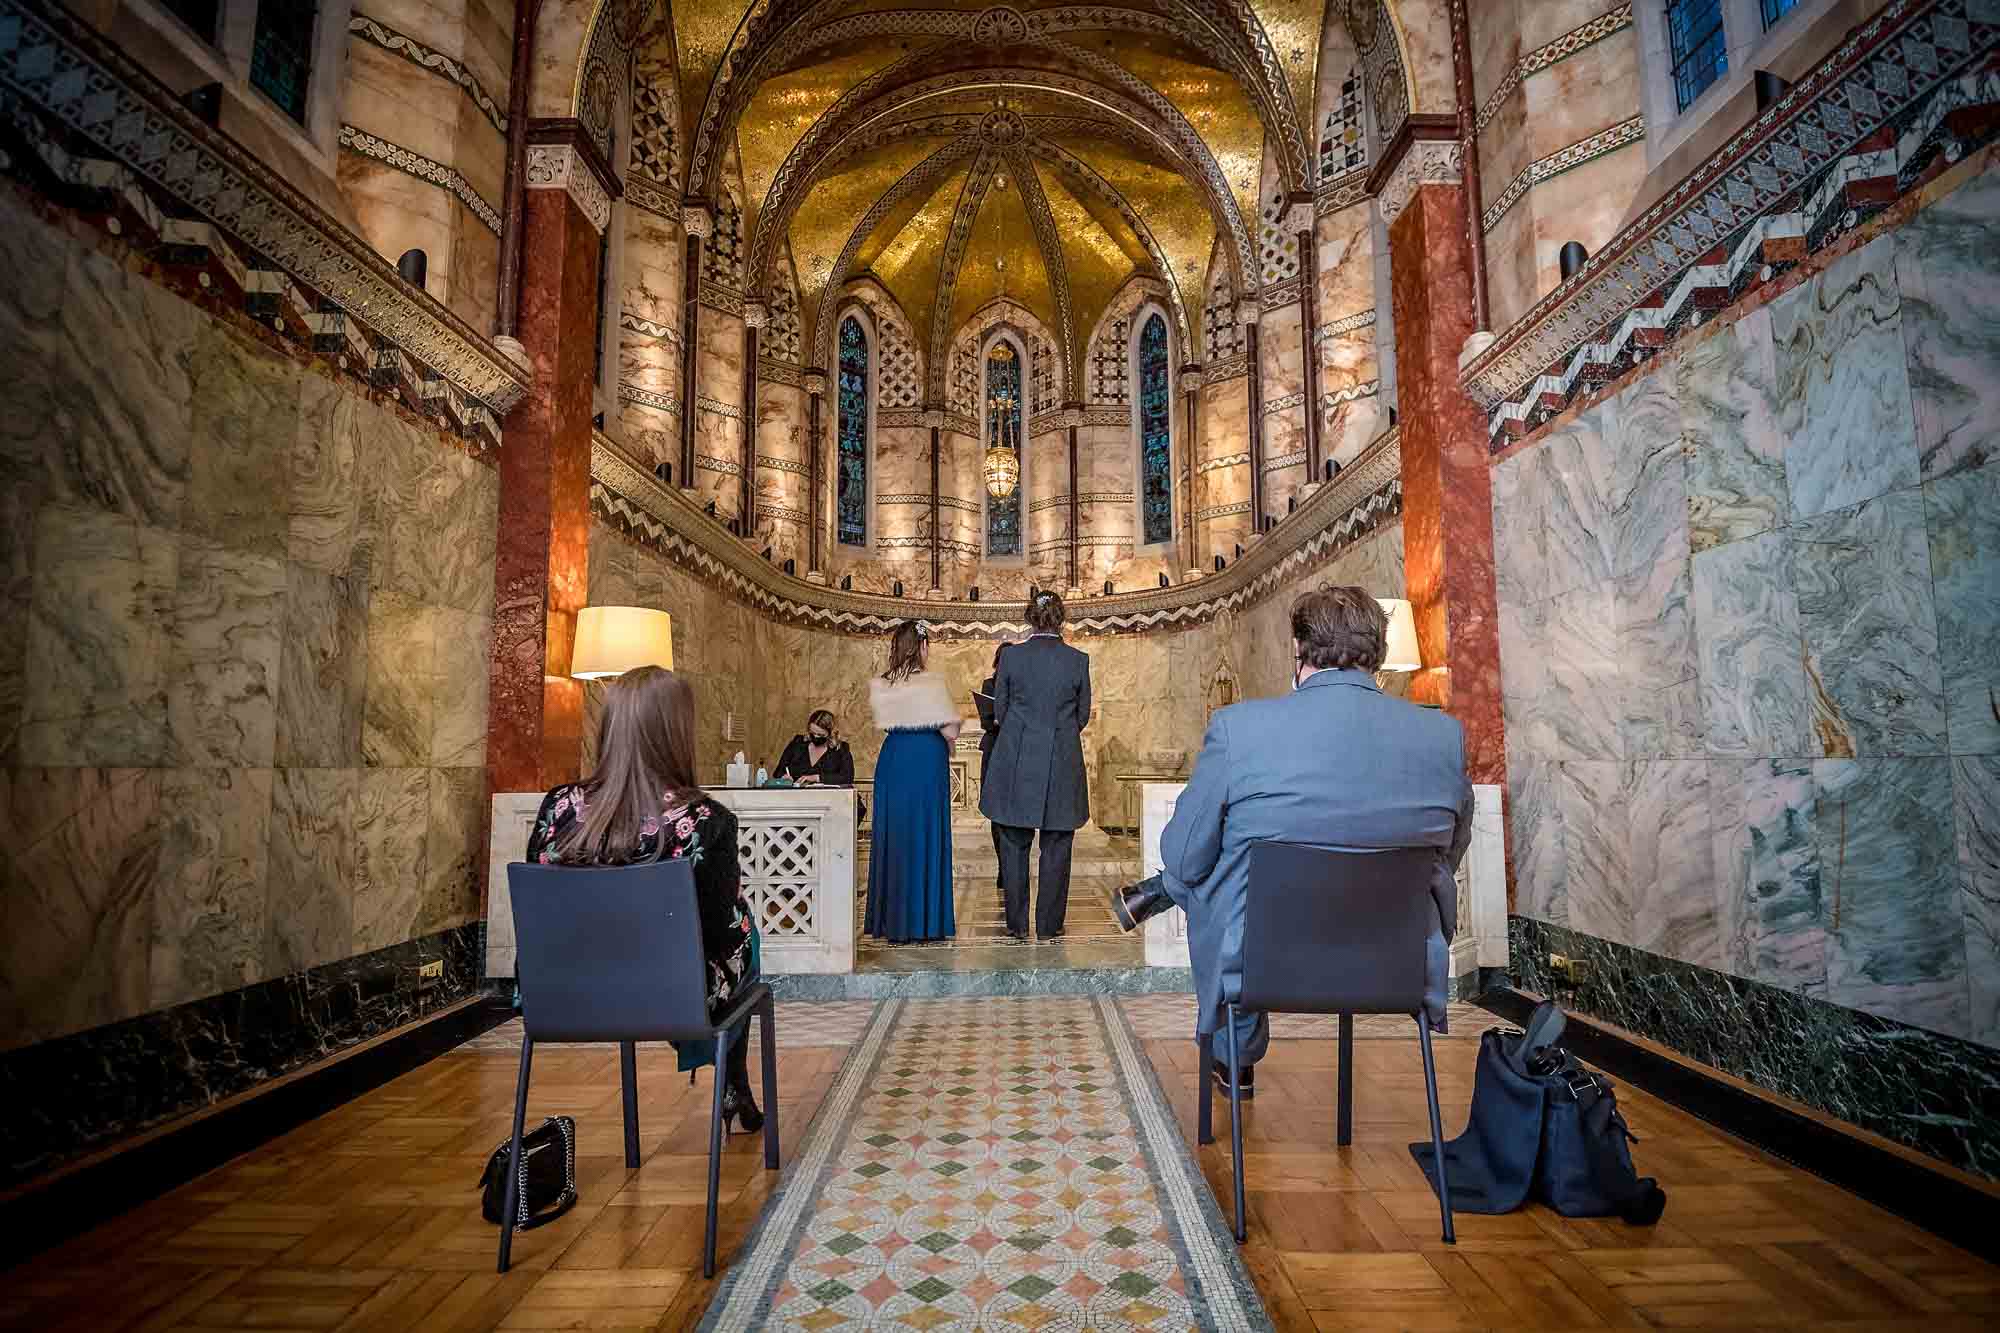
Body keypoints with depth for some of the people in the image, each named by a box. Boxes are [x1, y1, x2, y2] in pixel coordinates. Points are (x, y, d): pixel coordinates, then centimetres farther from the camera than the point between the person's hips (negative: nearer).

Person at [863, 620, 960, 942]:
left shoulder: (878, 686, 2)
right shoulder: (932, 684, -12)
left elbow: (885, 723, 11)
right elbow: (950, 731, -12)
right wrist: (946, 747, 8)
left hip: (891, 758, 5)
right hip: (927, 759, -4)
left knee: (891, 835, 12)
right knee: (924, 835, 4)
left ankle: (889, 918, 20)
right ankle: (921, 920, 10)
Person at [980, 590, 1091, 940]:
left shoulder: (1011, 656, -4)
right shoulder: (1078, 660, -3)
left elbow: (1000, 710, 4)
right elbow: (1083, 715, 6)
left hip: (1016, 763, 0)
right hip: (1063, 764, 0)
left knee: (1014, 845, 11)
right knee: (1056, 847, 10)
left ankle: (1017, 923, 17)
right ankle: (1048, 924, 16)